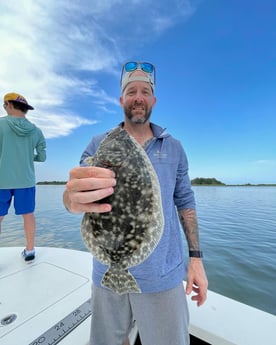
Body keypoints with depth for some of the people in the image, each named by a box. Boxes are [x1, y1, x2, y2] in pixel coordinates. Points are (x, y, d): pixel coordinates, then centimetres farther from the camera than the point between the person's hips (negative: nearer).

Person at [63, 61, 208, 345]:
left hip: (163, 275, 0)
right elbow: (73, 195, -12)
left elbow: (185, 202, 4)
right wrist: (74, 198, -35)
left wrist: (196, 257, 0)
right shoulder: (99, 144, -1)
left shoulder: (173, 147, 2)